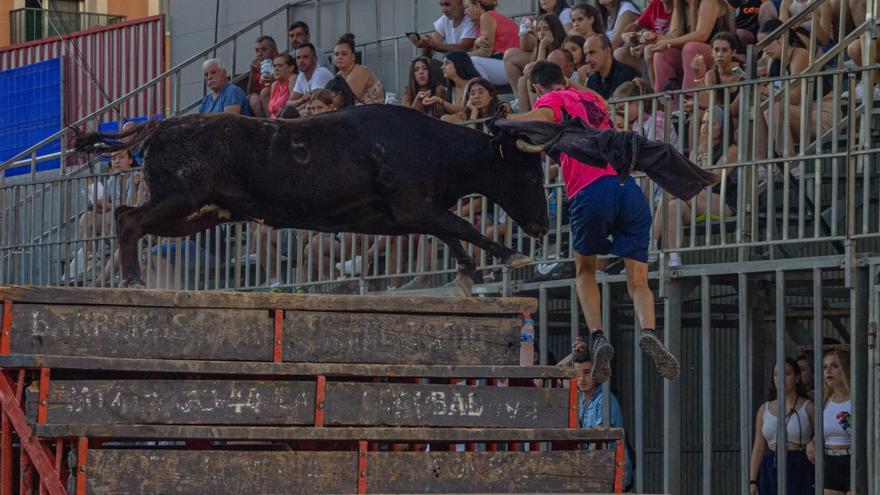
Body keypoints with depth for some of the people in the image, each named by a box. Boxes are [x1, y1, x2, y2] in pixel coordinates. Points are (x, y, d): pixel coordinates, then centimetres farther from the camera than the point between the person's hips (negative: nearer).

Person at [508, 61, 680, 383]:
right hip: (628, 185, 4)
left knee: (585, 270, 20)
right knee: (638, 281, 4)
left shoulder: (552, 99, 11)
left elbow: (544, 117, -13)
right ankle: (648, 331, -25)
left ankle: (597, 337, 0)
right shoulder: (592, 99, 30)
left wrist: (508, 121, 1)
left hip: (590, 191, -4)